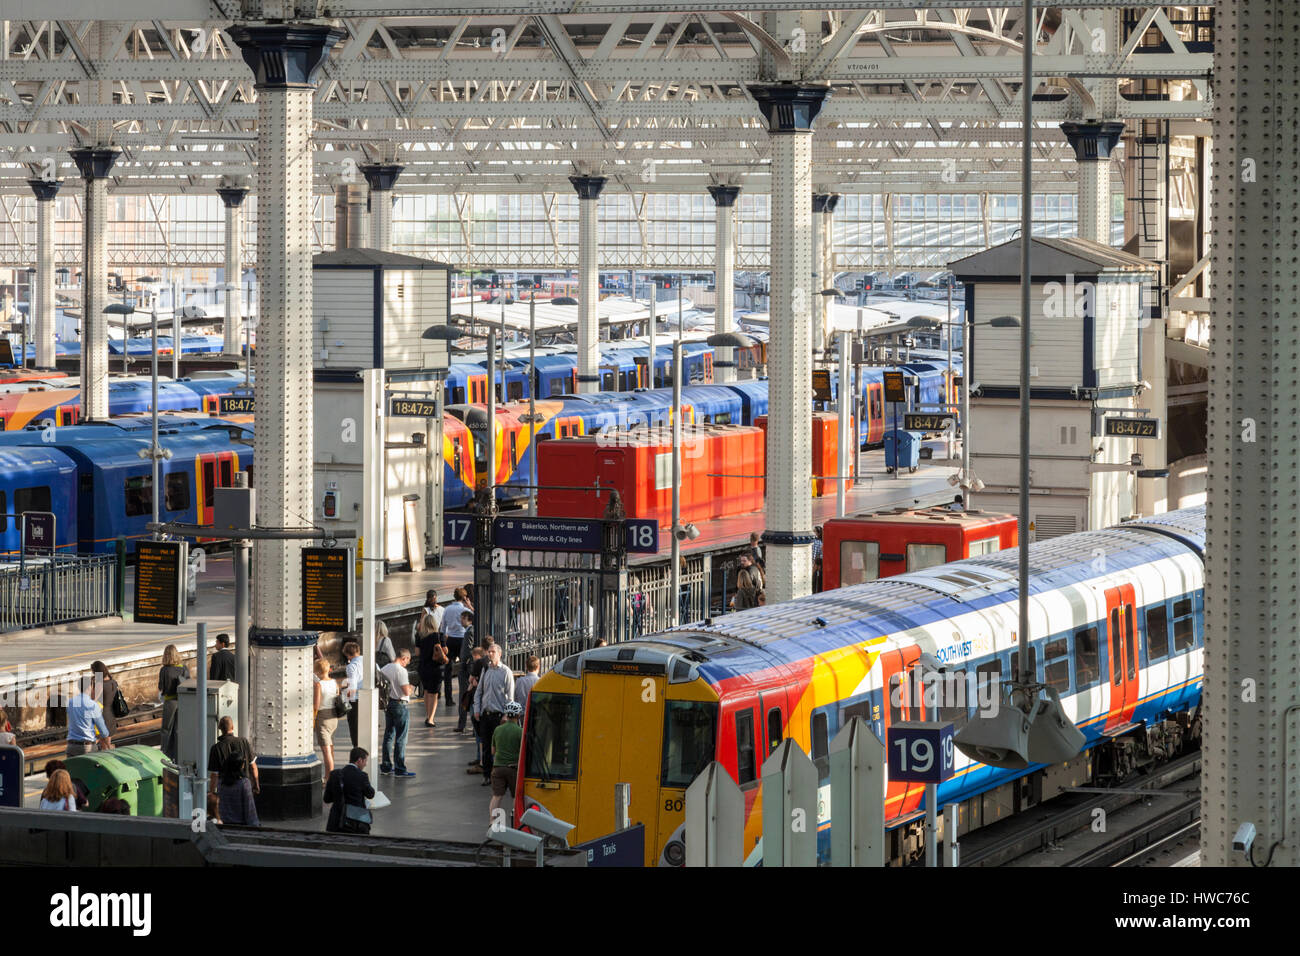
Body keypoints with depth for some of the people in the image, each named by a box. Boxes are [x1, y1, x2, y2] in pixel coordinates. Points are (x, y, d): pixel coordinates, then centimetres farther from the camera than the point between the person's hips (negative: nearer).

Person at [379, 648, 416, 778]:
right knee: (400, 738, -2)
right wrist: (411, 688, 0)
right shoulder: (401, 670, -18)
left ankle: (386, 767, 20)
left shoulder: (384, 668, 6)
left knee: (388, 735, 15)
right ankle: (399, 768, -1)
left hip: (387, 703, 8)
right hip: (400, 704, -8)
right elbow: (406, 691, -22)